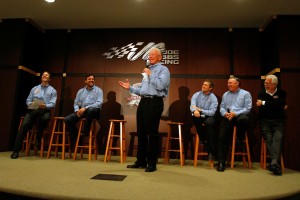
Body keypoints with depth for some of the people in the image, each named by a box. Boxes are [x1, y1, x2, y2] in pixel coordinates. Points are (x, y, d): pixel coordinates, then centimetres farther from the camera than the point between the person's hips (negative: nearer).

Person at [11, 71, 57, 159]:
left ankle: (38, 138, -12)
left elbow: (52, 104, 1)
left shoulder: (52, 90, 13)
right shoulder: (34, 88, 23)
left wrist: (45, 106, -19)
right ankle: (16, 150, -17)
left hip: (45, 110, -2)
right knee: (24, 125, -21)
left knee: (45, 118, -38)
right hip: (33, 109, 3)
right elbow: (28, 100, 17)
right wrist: (30, 104, -7)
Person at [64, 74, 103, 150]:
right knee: (67, 119, -15)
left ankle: (85, 131, -18)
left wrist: (85, 108, -20)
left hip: (94, 111, -4)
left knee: (91, 109, -40)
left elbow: (99, 103, -12)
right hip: (82, 111, 5)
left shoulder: (98, 90, 2)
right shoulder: (80, 91, 17)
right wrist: (77, 110, -8)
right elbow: (76, 103, 16)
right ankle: (76, 137, 0)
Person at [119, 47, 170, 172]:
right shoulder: (147, 70, 24)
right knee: (141, 132, 9)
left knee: (152, 133, -4)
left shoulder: (163, 69, 1)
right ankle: (141, 161, 20)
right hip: (143, 102, 8)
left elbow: (160, 86, -17)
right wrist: (130, 88, 15)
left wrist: (150, 75, -8)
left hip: (154, 102, -8)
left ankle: (152, 163, 7)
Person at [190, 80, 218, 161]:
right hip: (198, 117, 2)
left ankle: (211, 151, -24)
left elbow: (212, 112, -12)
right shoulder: (196, 95, 5)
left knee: (209, 122, -36)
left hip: (208, 117, -2)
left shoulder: (213, 98, -2)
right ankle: (203, 140, -14)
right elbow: (192, 106, -11)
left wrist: (200, 110, -18)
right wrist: (195, 111, -34)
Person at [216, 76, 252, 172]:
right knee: (223, 137, -16)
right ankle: (221, 162, -11)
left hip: (240, 116, -3)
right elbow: (221, 107, 16)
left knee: (243, 119, -40)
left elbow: (248, 108, -3)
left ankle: (240, 138, -8)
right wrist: (224, 113, -7)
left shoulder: (245, 94, 10)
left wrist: (235, 114, -15)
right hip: (227, 117, 3)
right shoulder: (225, 94, 23)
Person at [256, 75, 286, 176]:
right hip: (264, 121, 1)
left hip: (278, 121, 0)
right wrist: (276, 107, -2)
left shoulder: (281, 93, 11)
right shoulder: (262, 93, 14)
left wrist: (264, 103, -6)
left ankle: (274, 163, -37)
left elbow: (280, 105, -8)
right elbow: (260, 107, -1)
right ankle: (275, 163, -31)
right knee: (268, 138, -23)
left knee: (278, 137, -26)